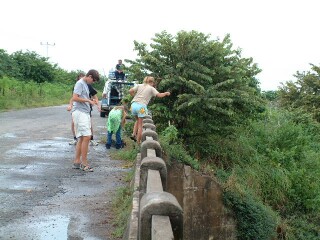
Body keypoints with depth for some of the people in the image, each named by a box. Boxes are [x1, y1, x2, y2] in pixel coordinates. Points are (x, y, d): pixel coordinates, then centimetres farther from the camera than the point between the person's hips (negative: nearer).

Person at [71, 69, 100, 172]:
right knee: (86, 136, -13)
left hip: (85, 113, 10)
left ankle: (77, 161, 15)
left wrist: (91, 100, 12)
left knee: (81, 138, 9)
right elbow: (75, 98, -17)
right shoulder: (80, 83, -8)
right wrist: (88, 101, -12)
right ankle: (84, 163, -8)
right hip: (79, 112, -10)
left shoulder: (85, 84, 21)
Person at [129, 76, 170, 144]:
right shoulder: (151, 88, 10)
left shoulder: (139, 85, 18)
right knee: (140, 124, 6)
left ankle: (134, 134, 17)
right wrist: (166, 93, 18)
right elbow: (159, 95, 0)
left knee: (137, 120, 30)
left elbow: (130, 91, 7)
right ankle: (138, 142, 9)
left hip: (134, 104, 4)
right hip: (141, 106, -4)